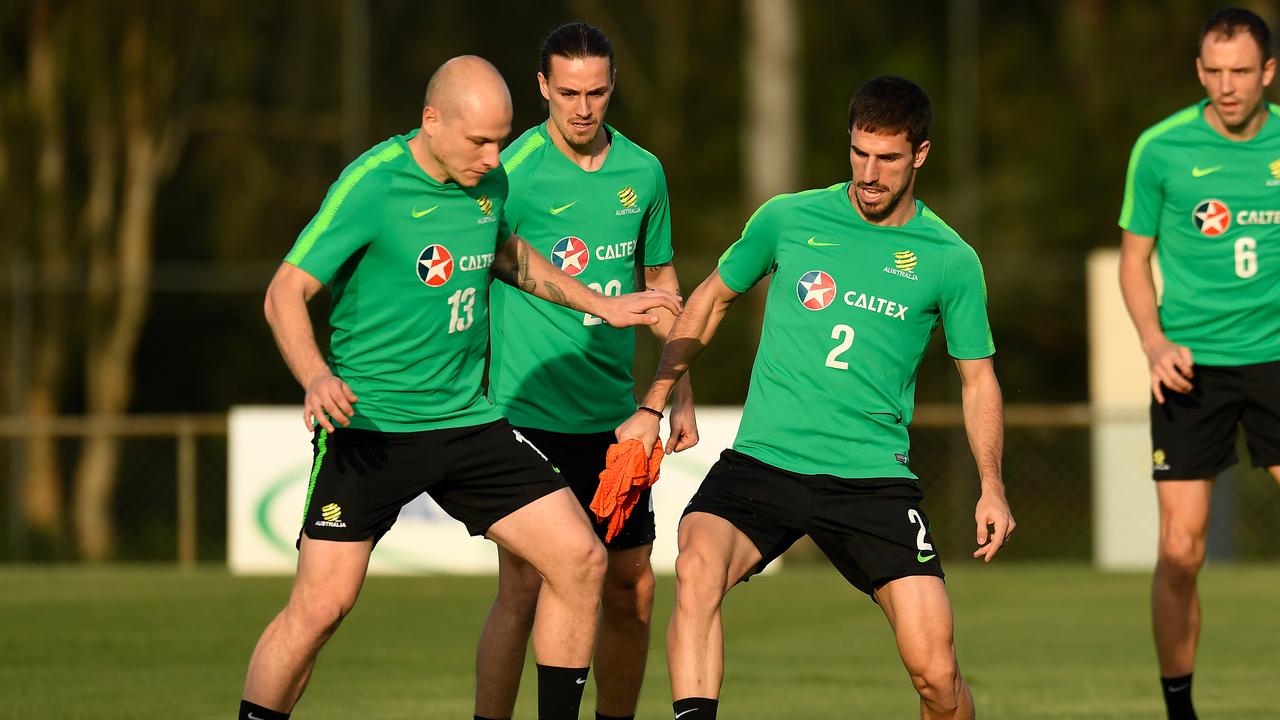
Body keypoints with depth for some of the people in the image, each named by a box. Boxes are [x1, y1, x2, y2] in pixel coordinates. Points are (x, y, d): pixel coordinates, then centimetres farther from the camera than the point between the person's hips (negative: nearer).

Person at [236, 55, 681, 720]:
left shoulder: (490, 181, 5)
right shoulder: (372, 185, -14)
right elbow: (285, 293, -15)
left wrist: (599, 306, 29)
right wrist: (317, 378, -32)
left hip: (466, 418, 6)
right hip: (372, 424, -6)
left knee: (579, 560, -2)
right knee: (320, 604, -14)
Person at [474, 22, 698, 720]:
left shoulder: (642, 172, 6)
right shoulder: (512, 173, -9)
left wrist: (681, 395, 16)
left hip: (614, 418, 5)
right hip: (529, 412, -5)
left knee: (633, 588, 6)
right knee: (523, 589, -9)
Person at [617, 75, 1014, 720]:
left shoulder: (950, 261, 2)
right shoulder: (788, 220, 4)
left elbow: (978, 378, 12)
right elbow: (711, 299, 19)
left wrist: (991, 488, 1)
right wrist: (653, 407, 15)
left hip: (875, 478, 0)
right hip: (762, 462, 0)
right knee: (697, 570, -31)